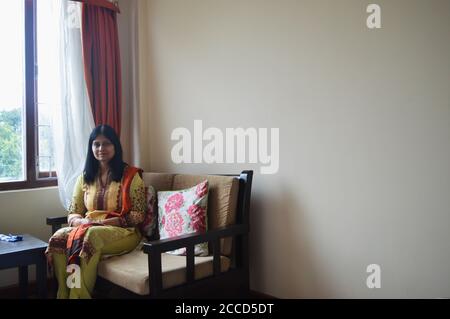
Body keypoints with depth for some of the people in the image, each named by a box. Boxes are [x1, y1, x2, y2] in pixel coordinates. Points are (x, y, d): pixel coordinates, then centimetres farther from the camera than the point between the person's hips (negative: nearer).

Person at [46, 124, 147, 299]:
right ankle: (64, 294, -18)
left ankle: (78, 295, -25)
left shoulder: (131, 175, 0)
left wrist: (106, 222, -16)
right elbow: (72, 214, 13)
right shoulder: (85, 177, 14)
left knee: (91, 236, -36)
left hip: (123, 231, -4)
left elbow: (138, 215, -5)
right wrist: (82, 222, -11)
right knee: (59, 237, -27)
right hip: (89, 229, 4)